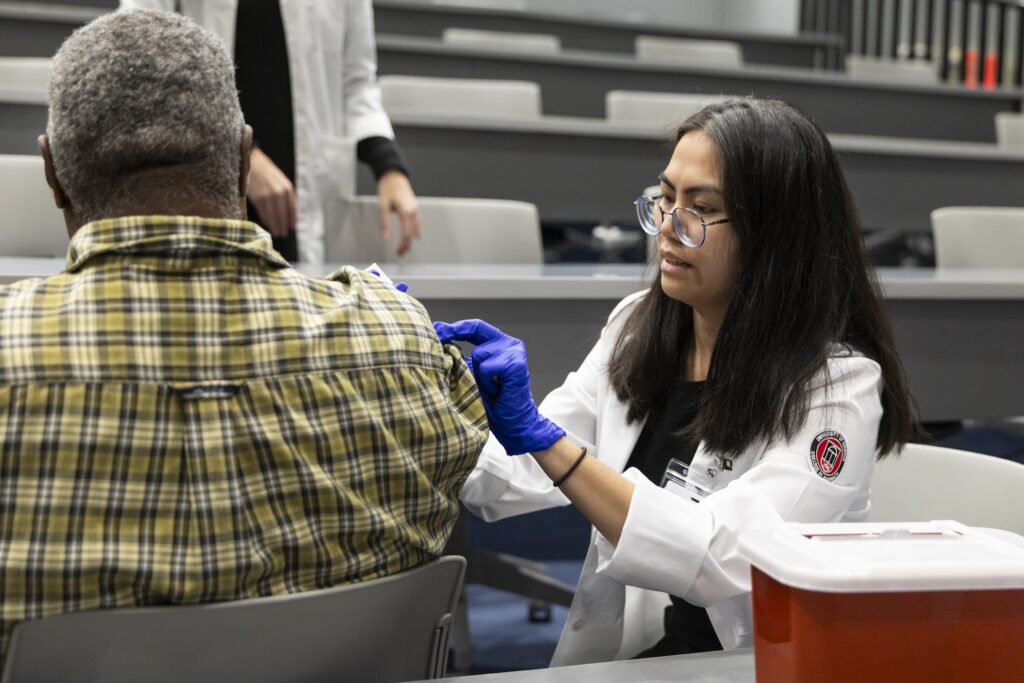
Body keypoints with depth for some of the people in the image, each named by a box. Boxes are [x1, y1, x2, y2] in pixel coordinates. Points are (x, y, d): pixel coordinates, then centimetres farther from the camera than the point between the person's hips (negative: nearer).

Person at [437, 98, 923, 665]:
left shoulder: (837, 384, -16)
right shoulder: (636, 326, 2)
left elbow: (721, 559, -27)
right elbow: (516, 479, 2)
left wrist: (540, 436, -30)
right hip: (607, 657, 5)